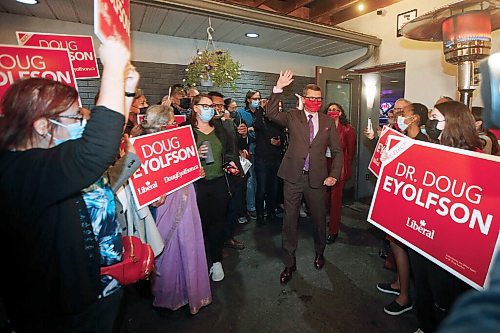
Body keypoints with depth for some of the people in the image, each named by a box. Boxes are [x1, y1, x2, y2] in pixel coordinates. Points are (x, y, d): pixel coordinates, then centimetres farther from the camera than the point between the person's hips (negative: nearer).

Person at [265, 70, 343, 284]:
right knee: (289, 220, 5)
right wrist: (278, 88, -20)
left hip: (317, 178, 2)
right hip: (293, 177, -1)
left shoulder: (328, 122, 7)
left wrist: (334, 175, -3)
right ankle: (289, 263, 23)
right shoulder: (293, 116, 4)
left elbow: (337, 151, 8)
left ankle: (319, 252, 44)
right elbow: (271, 114, -13)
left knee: (319, 218, 16)